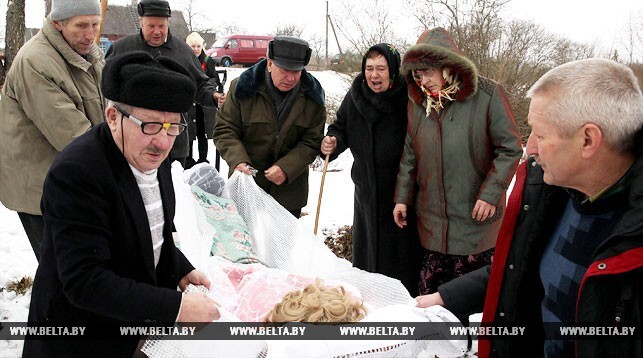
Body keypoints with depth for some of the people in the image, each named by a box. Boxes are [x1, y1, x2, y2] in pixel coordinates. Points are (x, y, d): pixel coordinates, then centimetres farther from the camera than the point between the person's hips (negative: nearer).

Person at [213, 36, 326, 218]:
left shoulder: (312, 96, -6)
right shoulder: (242, 87, -11)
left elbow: (312, 142, -5)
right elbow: (224, 130, -7)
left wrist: (286, 168, -21)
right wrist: (238, 160, -25)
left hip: (289, 188, 1)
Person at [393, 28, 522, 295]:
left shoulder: (488, 95, -10)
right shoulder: (418, 101, 7)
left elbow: (510, 150, -7)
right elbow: (410, 154, 15)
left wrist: (490, 194, -13)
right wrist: (402, 197, 13)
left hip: (476, 216, -4)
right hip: (433, 218, 4)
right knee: (429, 291, 10)